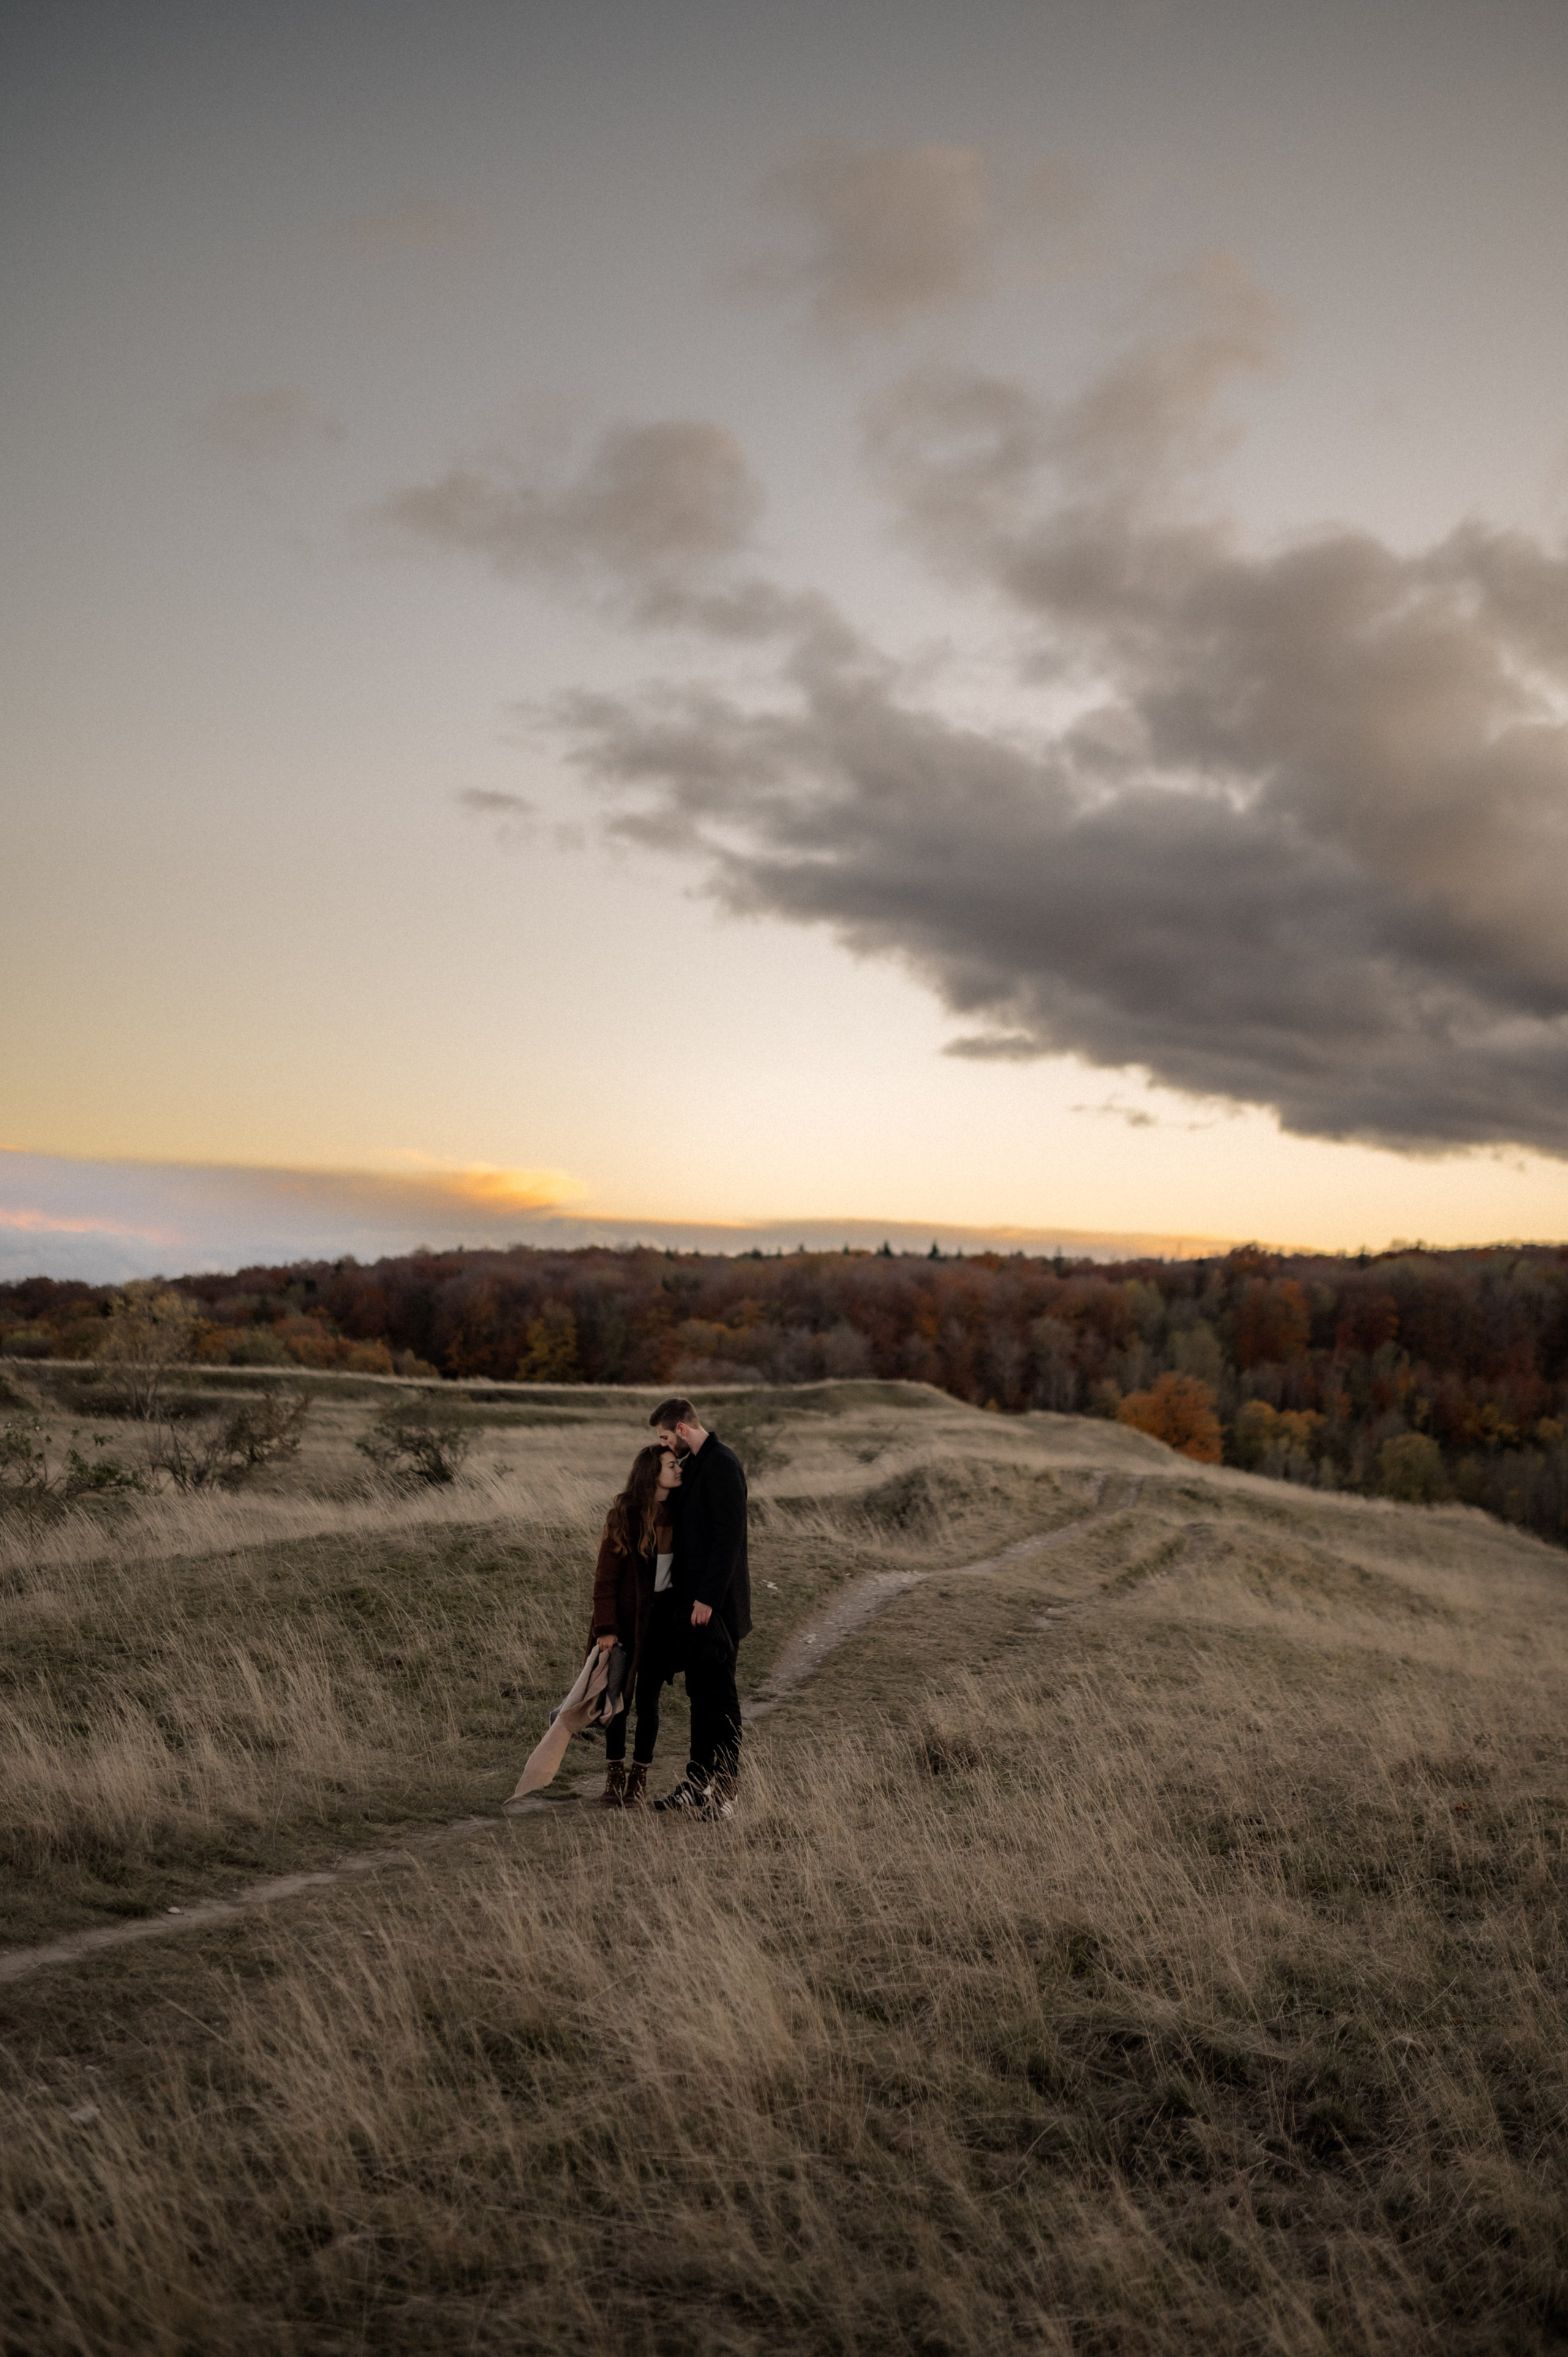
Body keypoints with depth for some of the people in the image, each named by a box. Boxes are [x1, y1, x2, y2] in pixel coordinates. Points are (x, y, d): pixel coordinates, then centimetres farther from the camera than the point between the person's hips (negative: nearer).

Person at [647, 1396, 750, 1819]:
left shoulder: (723, 1465, -16)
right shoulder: (693, 1463, 15)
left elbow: (729, 1536, -21)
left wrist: (708, 1597, -21)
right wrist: (689, 1595, 16)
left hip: (715, 1603, -10)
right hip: (695, 1598, 10)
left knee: (719, 1692, -3)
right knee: (700, 1689, 14)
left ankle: (725, 1790, 4)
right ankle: (697, 1782, 22)